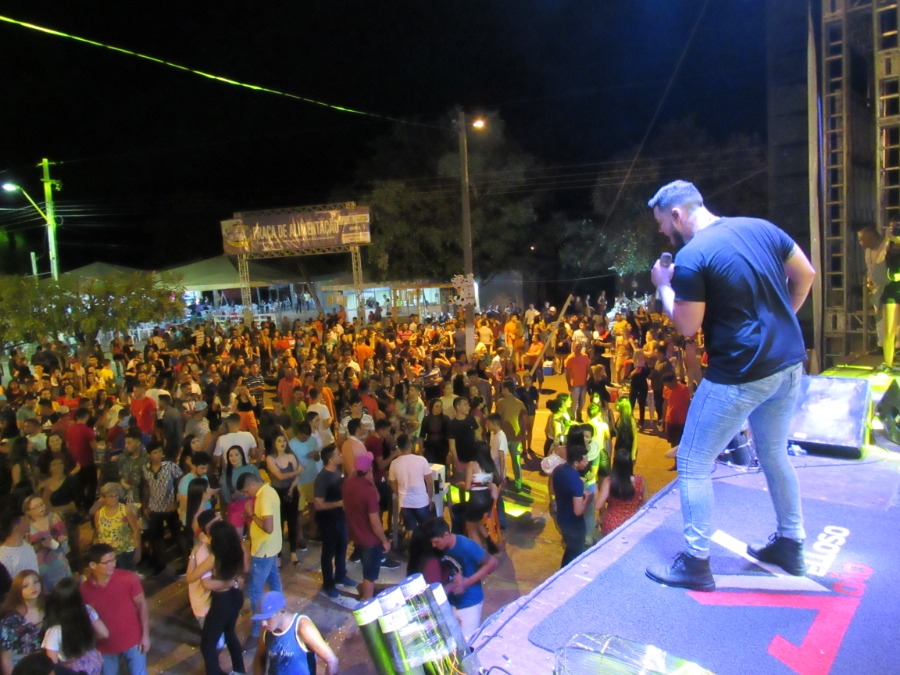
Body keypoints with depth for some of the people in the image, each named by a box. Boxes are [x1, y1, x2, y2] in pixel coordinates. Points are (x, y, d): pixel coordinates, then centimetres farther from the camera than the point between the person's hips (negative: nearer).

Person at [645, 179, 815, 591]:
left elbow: (686, 326, -12)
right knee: (774, 454, 25)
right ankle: (790, 545, 38)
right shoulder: (760, 227, 5)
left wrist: (663, 286, 2)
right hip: (789, 362, 8)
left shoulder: (691, 257, -16)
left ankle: (696, 563, 13)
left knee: (693, 464, 5)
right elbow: (805, 275, 12)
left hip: (740, 374, -8)